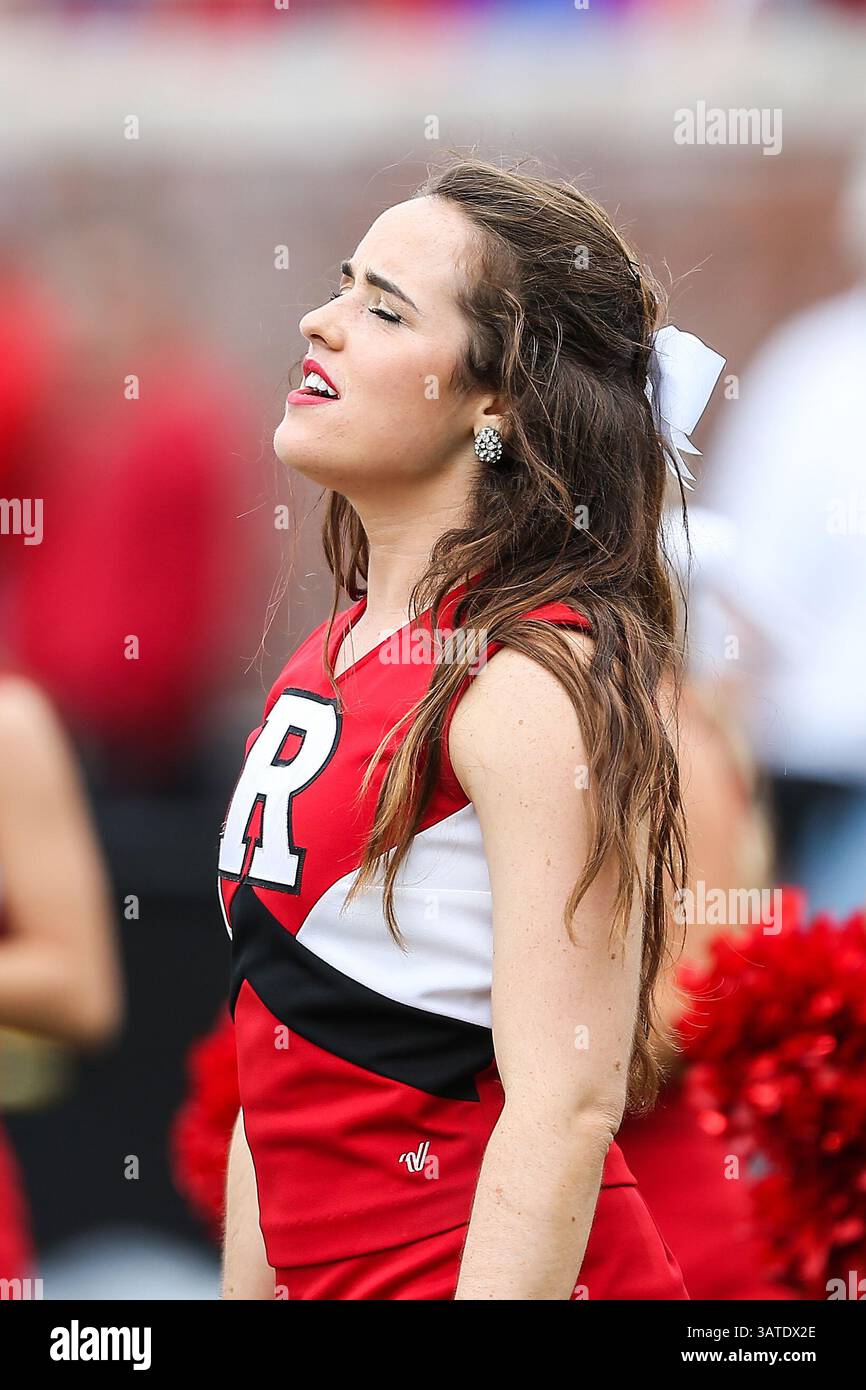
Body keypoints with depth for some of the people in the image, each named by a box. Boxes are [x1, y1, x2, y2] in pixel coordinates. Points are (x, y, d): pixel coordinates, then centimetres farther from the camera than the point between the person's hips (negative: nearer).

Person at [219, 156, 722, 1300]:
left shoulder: (540, 680, -15)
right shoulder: (334, 654, 11)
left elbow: (565, 1105, -22)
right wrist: (245, 1292, 14)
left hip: (502, 1277, -8)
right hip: (330, 1271, 8)